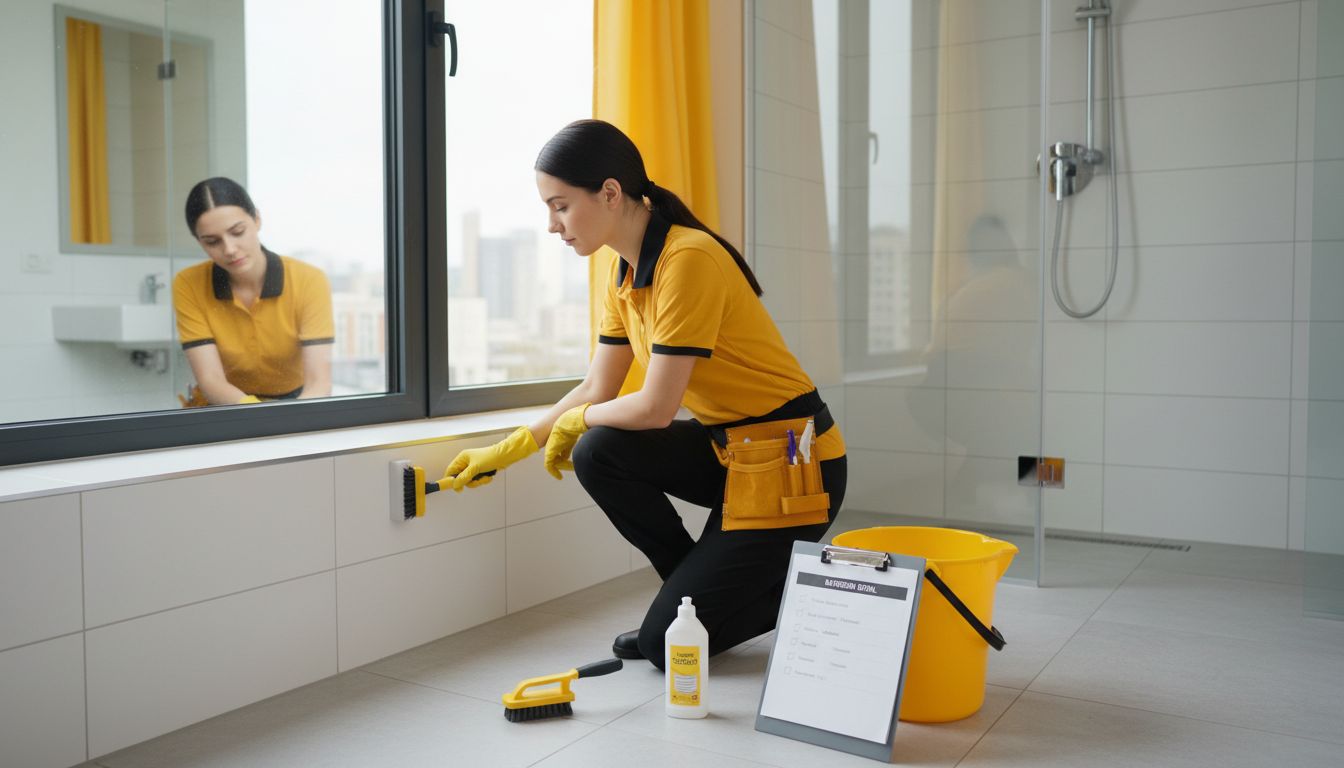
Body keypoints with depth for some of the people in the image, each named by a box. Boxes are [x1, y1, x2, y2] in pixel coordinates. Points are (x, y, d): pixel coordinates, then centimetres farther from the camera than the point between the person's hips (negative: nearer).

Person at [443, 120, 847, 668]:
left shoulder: (688, 259, -24)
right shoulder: (624, 274, 4)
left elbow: (656, 409, -23)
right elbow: (597, 390, 9)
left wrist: (577, 420, -4)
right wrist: (506, 451, 7)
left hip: (797, 464, -8)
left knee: (668, 643, -8)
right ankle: (699, 589, 6)